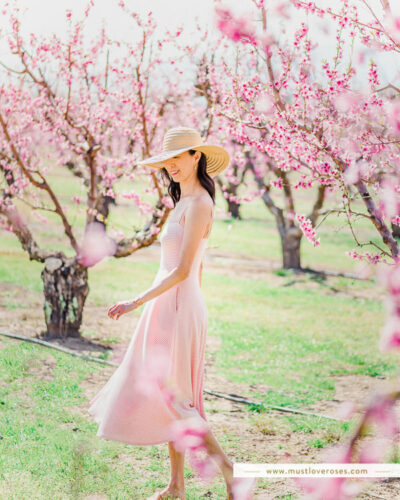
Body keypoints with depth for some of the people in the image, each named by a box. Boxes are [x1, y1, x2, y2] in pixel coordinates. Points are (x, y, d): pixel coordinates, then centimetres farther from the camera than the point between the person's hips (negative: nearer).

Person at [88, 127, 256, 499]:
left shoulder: (198, 204, -15)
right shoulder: (184, 201, 14)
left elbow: (182, 270, -21)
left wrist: (136, 302, -20)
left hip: (178, 309, -10)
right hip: (170, 308, 10)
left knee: (166, 397, -6)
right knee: (172, 399, 12)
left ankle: (225, 466, -2)